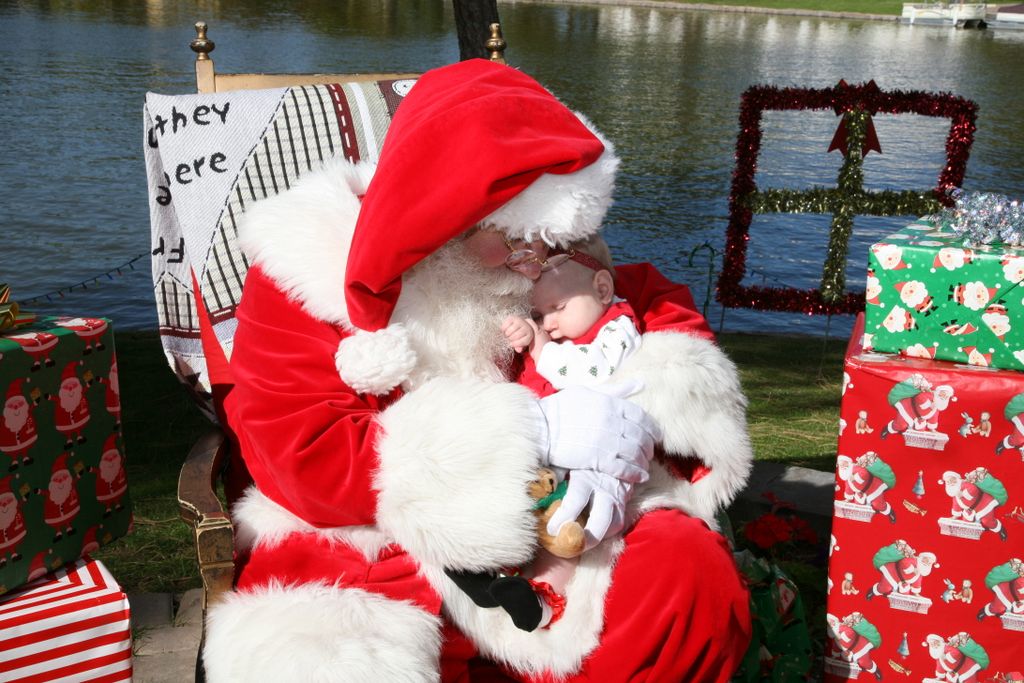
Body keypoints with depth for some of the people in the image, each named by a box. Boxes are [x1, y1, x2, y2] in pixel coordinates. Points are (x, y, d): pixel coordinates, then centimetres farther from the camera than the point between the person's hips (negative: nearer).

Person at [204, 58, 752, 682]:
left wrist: (637, 414, -16)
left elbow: (659, 302, 9)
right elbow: (308, 461, -19)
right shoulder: (307, 272, -11)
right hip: (367, 550, -4)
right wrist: (534, 430, -27)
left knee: (693, 571, -18)